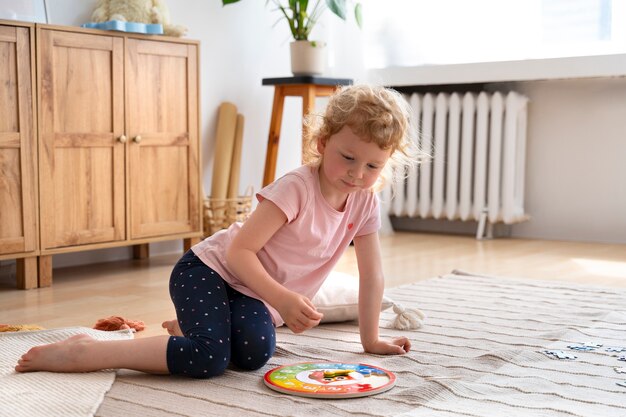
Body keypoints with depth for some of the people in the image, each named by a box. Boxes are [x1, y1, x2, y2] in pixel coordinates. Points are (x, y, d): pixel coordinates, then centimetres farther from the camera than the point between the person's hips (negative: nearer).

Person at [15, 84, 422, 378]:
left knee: (256, 353, -24)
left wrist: (371, 339, 6)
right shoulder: (296, 188, -22)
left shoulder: (365, 203, -3)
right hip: (209, 270, -6)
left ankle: (184, 328, 9)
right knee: (209, 357, -30)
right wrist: (282, 300, -29)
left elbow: (372, 275, 5)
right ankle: (83, 352, -17)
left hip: (252, 295, 6)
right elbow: (240, 250, -23)